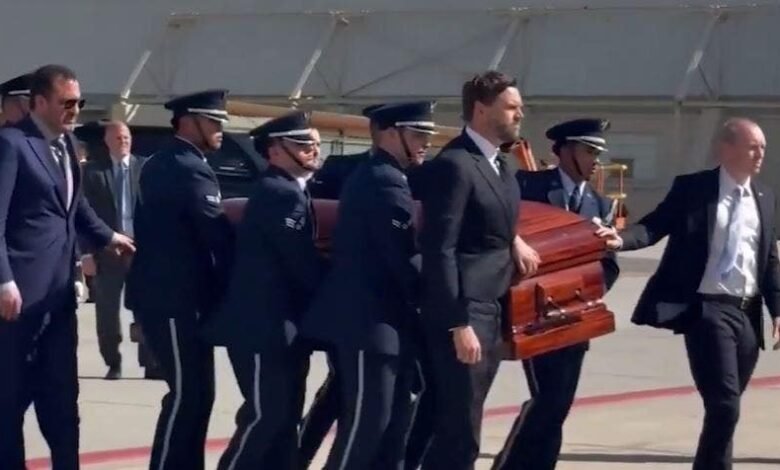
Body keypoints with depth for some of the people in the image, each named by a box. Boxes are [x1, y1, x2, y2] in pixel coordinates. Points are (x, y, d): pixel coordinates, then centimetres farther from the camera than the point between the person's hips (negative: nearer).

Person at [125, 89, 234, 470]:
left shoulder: (161, 164, 16)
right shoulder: (188, 169, -16)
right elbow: (218, 234, -20)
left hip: (170, 293, 10)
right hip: (174, 298, -10)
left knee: (196, 392, 13)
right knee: (187, 394, -7)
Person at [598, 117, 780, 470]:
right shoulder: (692, 188, -1)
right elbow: (655, 226, -6)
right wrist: (623, 239, -27)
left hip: (748, 313, 6)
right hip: (708, 309, -6)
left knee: (727, 407, 10)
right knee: (724, 405, -14)